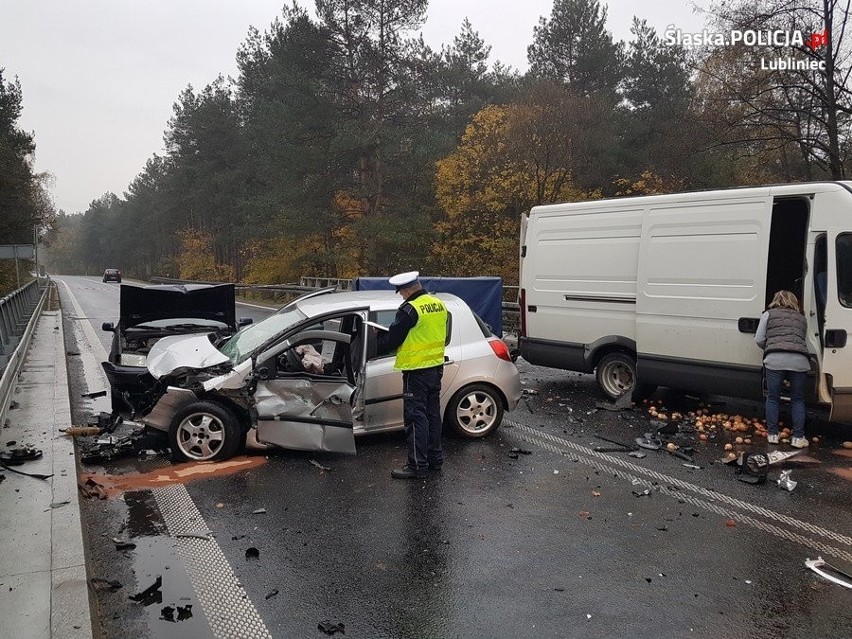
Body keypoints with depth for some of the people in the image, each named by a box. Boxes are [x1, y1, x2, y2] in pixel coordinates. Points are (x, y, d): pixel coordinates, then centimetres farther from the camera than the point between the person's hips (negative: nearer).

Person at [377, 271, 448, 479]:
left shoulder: (409, 310, -19)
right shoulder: (439, 305, 6)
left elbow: (392, 339, -13)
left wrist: (377, 340, 5)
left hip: (417, 371, -8)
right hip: (436, 367, 8)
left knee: (415, 417, -2)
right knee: (432, 413, 17)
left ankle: (418, 465, 2)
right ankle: (435, 458, 27)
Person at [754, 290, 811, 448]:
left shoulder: (768, 314, 15)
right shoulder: (802, 318, 25)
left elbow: (759, 339, 9)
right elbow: (802, 340, 20)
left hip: (775, 360, -2)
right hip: (799, 361, 2)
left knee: (772, 398, 10)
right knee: (798, 400, 14)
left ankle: (772, 435, 14)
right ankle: (798, 437, 13)